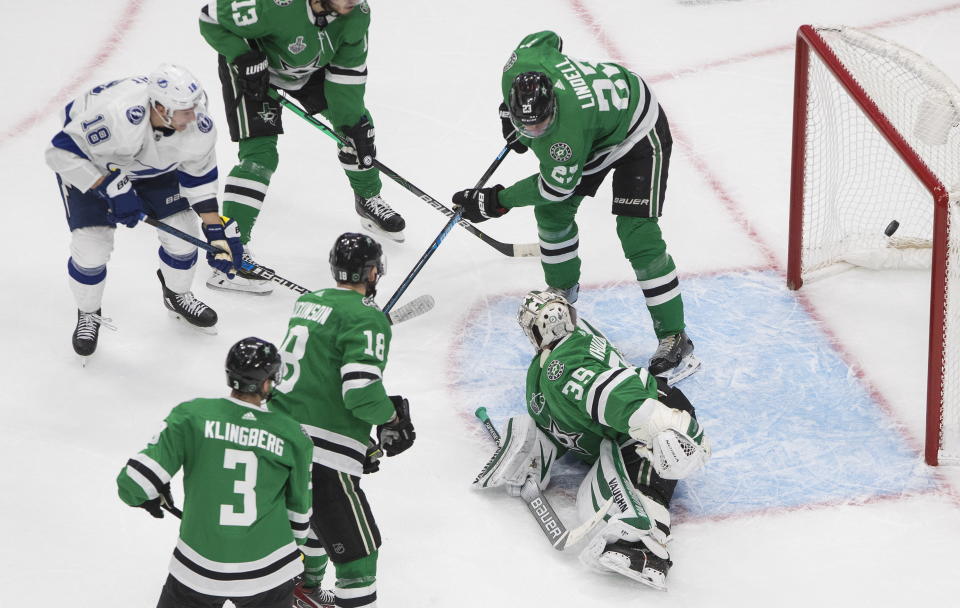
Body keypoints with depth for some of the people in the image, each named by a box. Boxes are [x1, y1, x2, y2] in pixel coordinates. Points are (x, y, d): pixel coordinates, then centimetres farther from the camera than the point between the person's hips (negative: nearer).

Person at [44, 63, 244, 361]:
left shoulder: (198, 124, -27)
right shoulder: (117, 115, -46)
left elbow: (199, 178, -10)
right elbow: (61, 152, -36)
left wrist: (218, 231, -13)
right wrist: (111, 189, -36)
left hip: (152, 165, 4)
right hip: (89, 164, -4)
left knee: (183, 232, 0)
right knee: (91, 246, -12)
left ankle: (177, 295, 32)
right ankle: (88, 315, 19)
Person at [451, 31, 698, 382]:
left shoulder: (566, 131, -43)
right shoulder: (519, 66, -25)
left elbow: (556, 186, -26)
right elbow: (546, 39, -1)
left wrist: (498, 202, -18)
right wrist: (511, 111, 5)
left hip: (638, 137, -9)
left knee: (638, 238, -16)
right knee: (551, 212, 11)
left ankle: (675, 341, -9)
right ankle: (562, 289, 37)